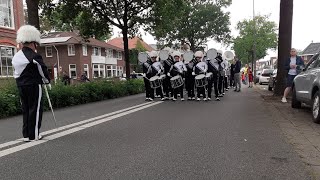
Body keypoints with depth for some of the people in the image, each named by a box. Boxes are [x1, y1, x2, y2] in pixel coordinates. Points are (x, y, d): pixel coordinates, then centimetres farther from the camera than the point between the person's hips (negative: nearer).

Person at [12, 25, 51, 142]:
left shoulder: (16, 57, 9)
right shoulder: (34, 56, -13)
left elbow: (16, 73, 12)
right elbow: (43, 70, -8)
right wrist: (47, 82, 8)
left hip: (21, 86, 7)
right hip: (34, 86, -7)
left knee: (26, 110, 13)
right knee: (35, 110, 1)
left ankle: (26, 134, 19)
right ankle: (33, 135, 5)